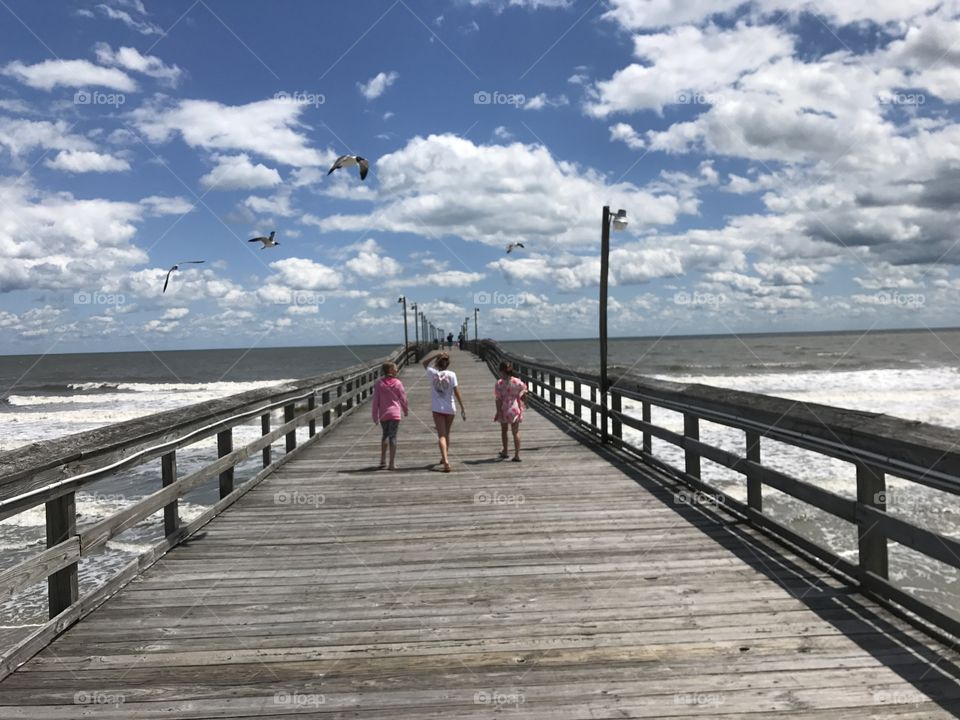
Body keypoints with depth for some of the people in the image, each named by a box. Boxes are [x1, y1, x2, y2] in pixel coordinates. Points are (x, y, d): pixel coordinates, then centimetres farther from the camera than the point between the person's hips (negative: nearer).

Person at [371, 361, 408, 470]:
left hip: (383, 414, 2)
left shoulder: (379, 383, -2)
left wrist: (375, 416, 4)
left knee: (385, 434, 21)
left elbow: (375, 401, -3)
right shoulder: (397, 383, -5)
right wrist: (405, 410, 19)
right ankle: (392, 463, -2)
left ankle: (383, 460, 16)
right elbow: (403, 398, 1)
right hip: (395, 413, -2)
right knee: (393, 437, 0)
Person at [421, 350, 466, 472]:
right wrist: (462, 408, -4)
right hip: (450, 408, 1)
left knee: (441, 435, -4)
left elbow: (424, 362, 15)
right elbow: (457, 393, -8)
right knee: (446, 434, 20)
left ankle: (445, 460, -22)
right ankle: (445, 457, 36)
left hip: (437, 409, -1)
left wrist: (435, 354, 8)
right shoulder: (451, 375, -6)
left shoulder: (433, 373, -4)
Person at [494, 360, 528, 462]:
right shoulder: (518, 382, -6)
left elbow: (498, 399, -16)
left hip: (504, 409, -1)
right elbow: (523, 395, 4)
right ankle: (517, 455, -1)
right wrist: (524, 403, 23)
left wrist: (498, 412, -12)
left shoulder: (499, 384, -14)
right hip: (515, 409, 1)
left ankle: (504, 451, 33)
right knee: (516, 432, 5)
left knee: (504, 430, 20)